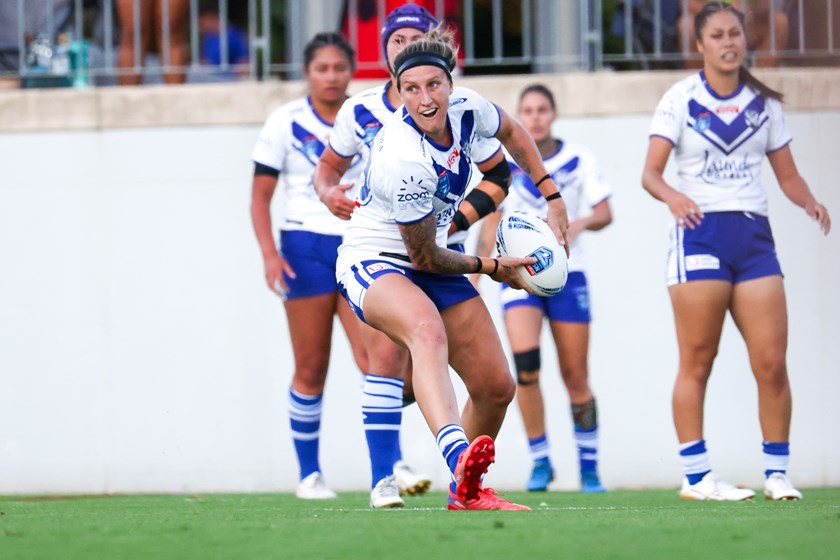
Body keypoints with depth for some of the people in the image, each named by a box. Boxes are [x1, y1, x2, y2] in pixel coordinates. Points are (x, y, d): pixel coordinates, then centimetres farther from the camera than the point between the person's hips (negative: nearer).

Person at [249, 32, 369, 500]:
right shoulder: (286, 122, -1)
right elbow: (261, 195, -1)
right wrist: (270, 254, -14)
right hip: (306, 249, -2)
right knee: (311, 369, 1)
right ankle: (309, 474, 12)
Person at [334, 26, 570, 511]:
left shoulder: (465, 107, -11)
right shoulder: (404, 161, -30)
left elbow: (513, 134, 16)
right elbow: (424, 258, -18)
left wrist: (553, 198, 12)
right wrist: (492, 268, -4)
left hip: (430, 262, 8)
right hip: (374, 262, -8)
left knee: (497, 386, 3)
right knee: (427, 328, -41)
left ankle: (467, 490, 27)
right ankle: (457, 453, -65)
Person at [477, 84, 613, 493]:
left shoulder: (578, 160, 0)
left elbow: (605, 214, -1)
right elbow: (491, 224, 9)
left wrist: (581, 223, -22)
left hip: (566, 274, 0)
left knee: (575, 377, 1)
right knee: (525, 361, -21)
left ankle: (589, 468, 16)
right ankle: (540, 462, -8)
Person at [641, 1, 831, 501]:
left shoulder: (765, 103, 12)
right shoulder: (681, 100, 1)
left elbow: (787, 175, 15)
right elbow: (650, 172, -6)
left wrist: (809, 200, -7)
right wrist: (672, 196, -27)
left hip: (754, 234, 3)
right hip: (699, 232, -3)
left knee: (772, 362, -5)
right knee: (697, 363, -5)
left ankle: (777, 473, 5)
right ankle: (696, 476, 0)